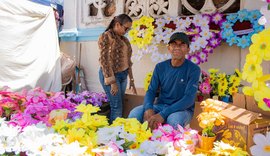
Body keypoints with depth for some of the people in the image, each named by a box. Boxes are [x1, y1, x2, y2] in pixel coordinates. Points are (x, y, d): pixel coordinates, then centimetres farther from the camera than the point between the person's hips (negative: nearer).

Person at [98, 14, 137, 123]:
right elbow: (105, 61, -14)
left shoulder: (124, 39, 13)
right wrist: (112, 82, -17)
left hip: (123, 75, 7)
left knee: (119, 106, 9)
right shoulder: (106, 36, -9)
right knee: (116, 107, -6)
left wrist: (131, 79, 16)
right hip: (111, 75, -7)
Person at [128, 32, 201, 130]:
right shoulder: (160, 67, 4)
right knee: (134, 113, -24)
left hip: (182, 109, -3)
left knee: (174, 120, -38)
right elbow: (151, 91, 1)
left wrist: (163, 114, -30)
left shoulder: (193, 69, -9)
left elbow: (189, 98, -18)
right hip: (160, 106, 3)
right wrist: (148, 108, -23)